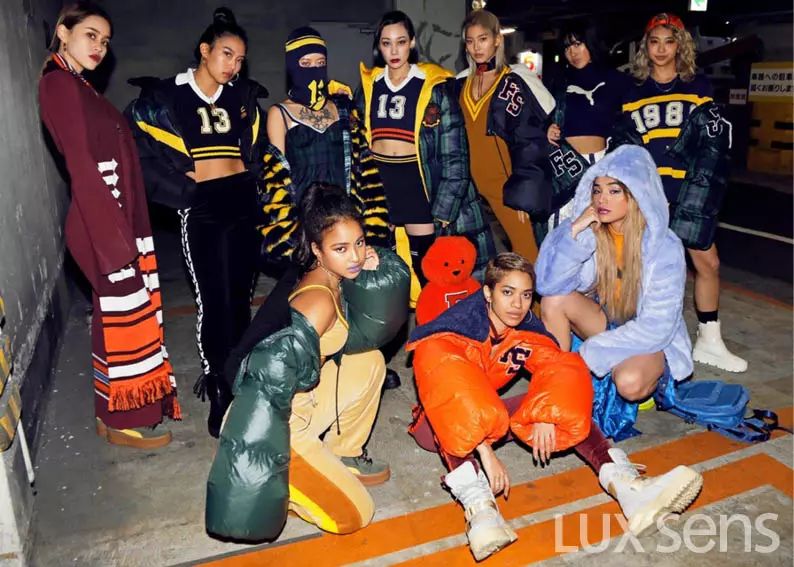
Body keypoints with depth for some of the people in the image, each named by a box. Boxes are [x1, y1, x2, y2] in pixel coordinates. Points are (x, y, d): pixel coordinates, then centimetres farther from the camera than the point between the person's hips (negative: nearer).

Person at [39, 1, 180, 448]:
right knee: (122, 316, 0)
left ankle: (117, 409, 31)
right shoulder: (59, 84, -11)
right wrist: (116, 238, -21)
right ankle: (123, 421, 15)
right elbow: (84, 168, -19)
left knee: (125, 315, 16)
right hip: (103, 225, -9)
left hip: (117, 221, 9)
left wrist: (128, 231, 11)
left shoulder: (79, 87, 16)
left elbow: (111, 164, 13)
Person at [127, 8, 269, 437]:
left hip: (242, 202, 4)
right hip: (201, 209, -4)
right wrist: (181, 186, -6)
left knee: (240, 296, 9)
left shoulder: (244, 97, 11)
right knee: (214, 301, -4)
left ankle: (236, 376, 24)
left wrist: (252, 178, 10)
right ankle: (218, 391, 8)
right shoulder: (165, 97, -1)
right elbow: (136, 147, -3)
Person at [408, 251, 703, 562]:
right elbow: (448, 382, -30)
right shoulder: (462, 326, -20)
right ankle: (477, 501, -53)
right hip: (445, 422, -5)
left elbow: (557, 365, -16)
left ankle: (621, 482, -36)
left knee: (568, 404, -15)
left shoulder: (526, 329, -4)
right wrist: (486, 452, -37)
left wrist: (545, 415, -34)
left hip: (494, 416, 5)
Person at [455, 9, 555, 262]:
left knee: (525, 248, 0)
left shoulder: (514, 83, -4)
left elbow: (528, 141, -9)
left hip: (508, 181, -4)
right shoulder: (462, 83, 11)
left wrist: (522, 193, -14)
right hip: (477, 181, 4)